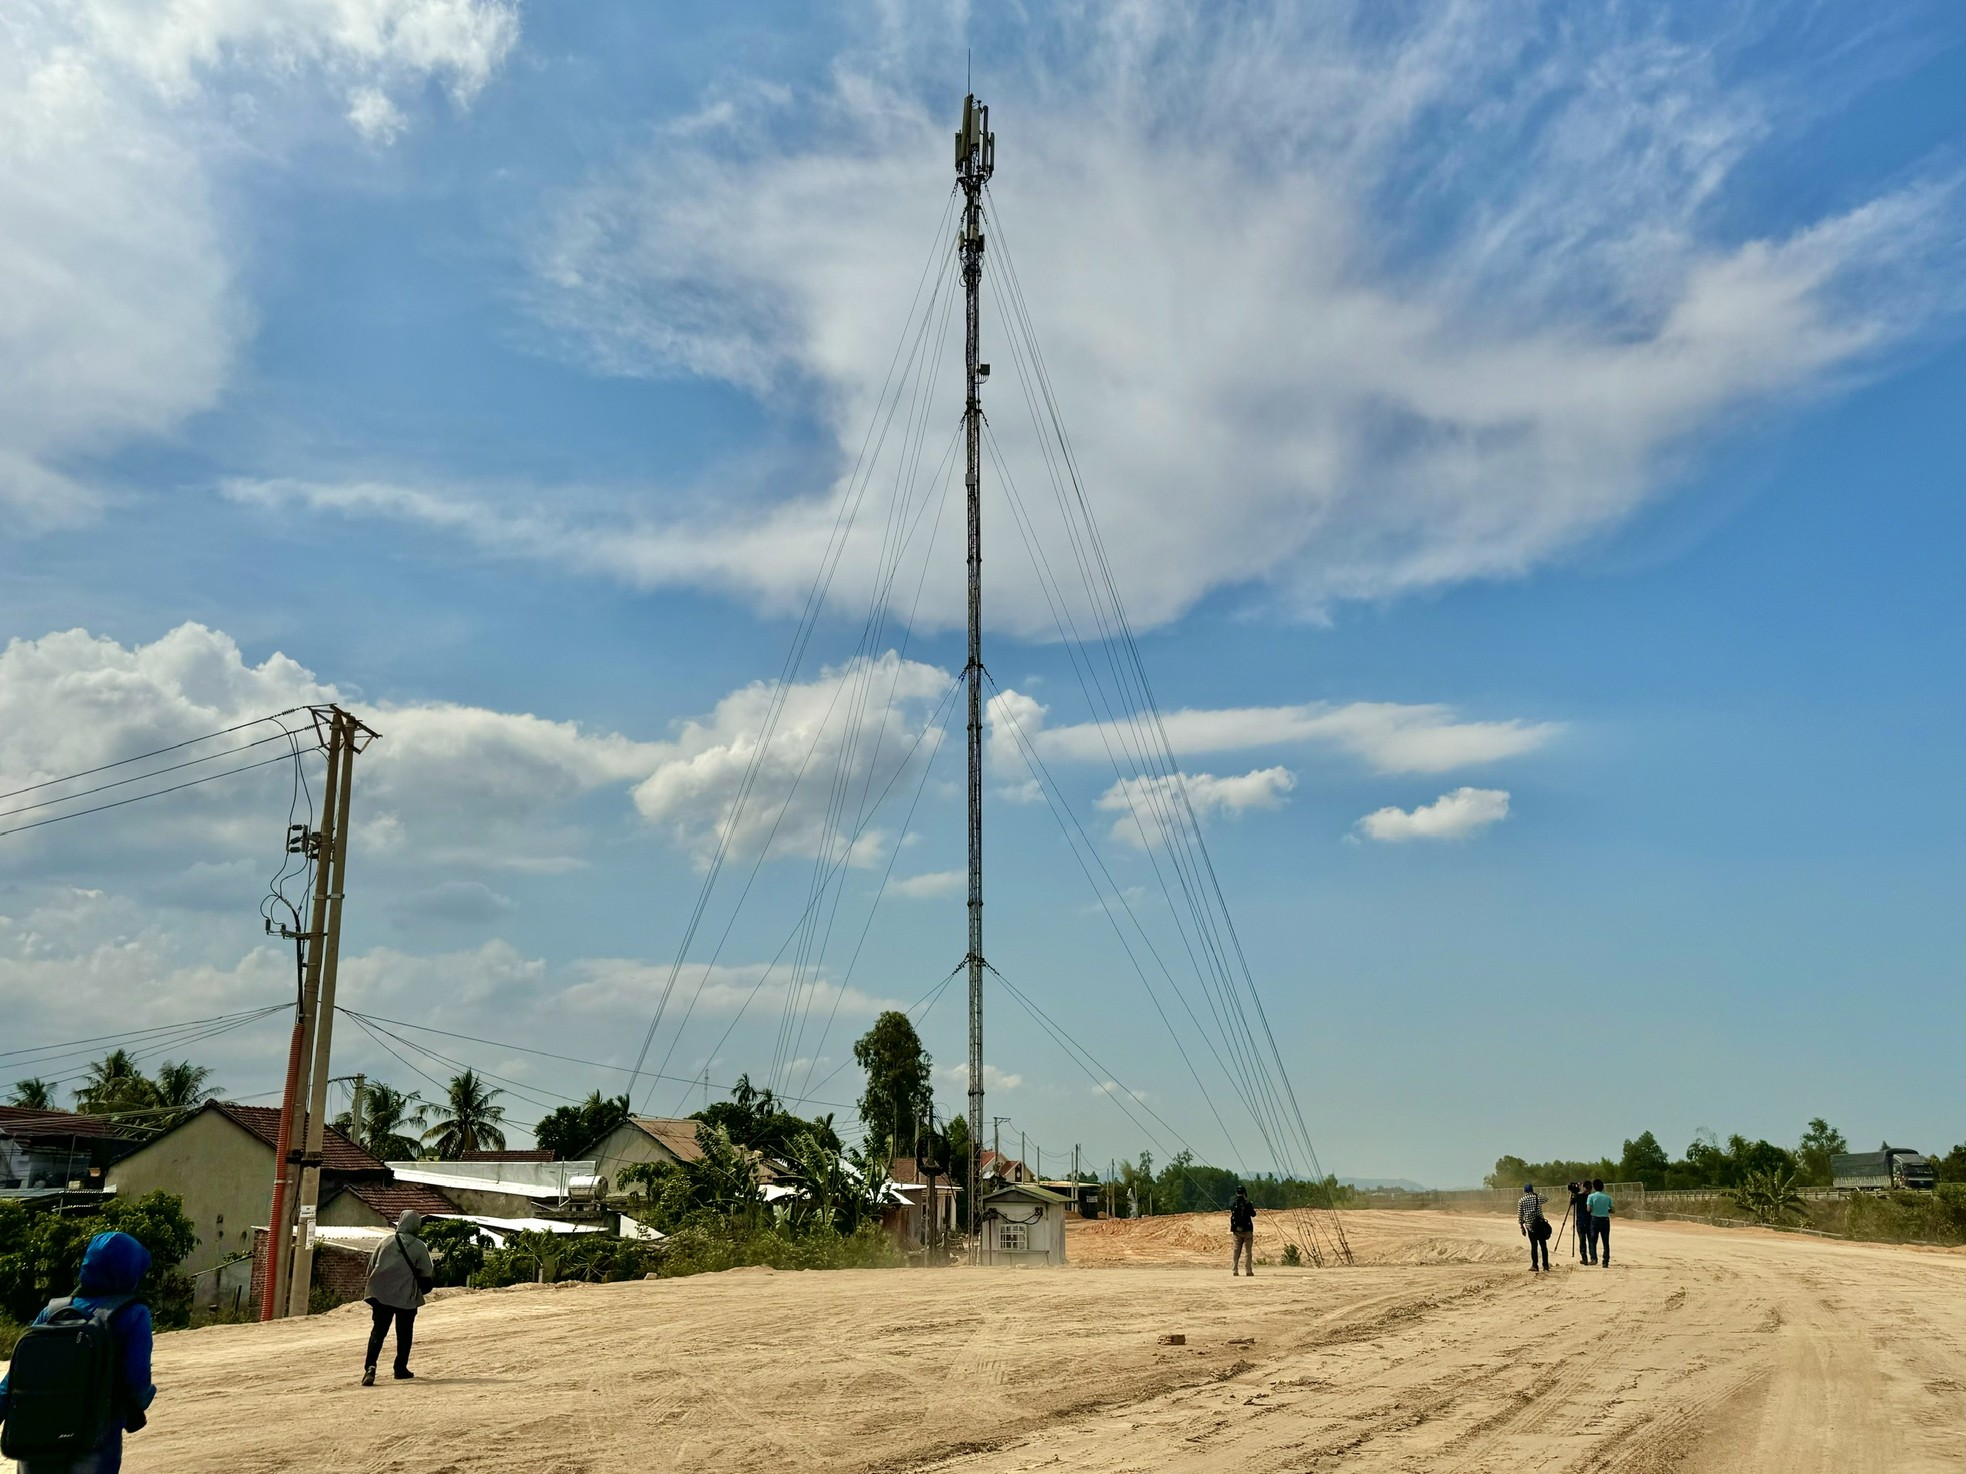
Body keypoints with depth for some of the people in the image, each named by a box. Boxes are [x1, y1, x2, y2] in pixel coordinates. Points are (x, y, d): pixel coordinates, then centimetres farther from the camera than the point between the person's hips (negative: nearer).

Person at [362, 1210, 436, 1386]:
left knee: (378, 1331, 1)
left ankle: (370, 1366, -18)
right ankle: (401, 1369, 17)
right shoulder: (419, 1247, -6)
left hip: (381, 1294, 1)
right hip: (406, 1296, -1)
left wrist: (375, 1284, 23)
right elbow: (427, 1273, -3)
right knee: (404, 1333, 13)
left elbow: (371, 1266, 7)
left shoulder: (386, 1242, 0)